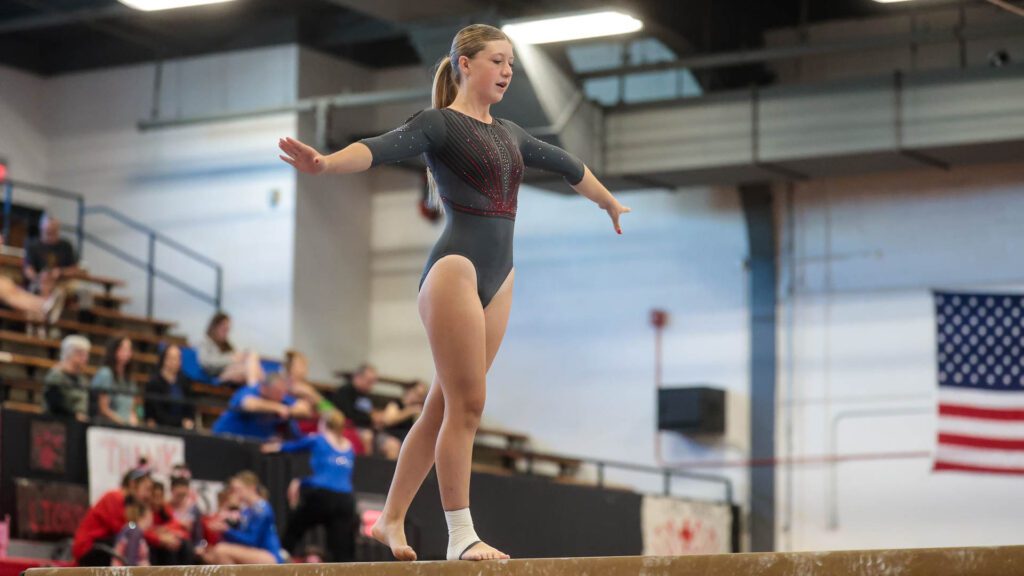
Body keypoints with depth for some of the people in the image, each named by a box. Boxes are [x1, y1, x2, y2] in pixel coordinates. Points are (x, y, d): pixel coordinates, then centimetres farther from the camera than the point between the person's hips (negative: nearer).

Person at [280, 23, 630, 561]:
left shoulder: (509, 133, 19)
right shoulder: (438, 123, -4)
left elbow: (565, 164, 35)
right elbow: (383, 147, -23)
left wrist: (610, 202, 51)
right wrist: (325, 163, -42)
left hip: (497, 277, 8)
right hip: (455, 267, -8)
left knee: (444, 407, 9)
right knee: (466, 405, -10)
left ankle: (391, 518, 19)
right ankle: (460, 535, -6)